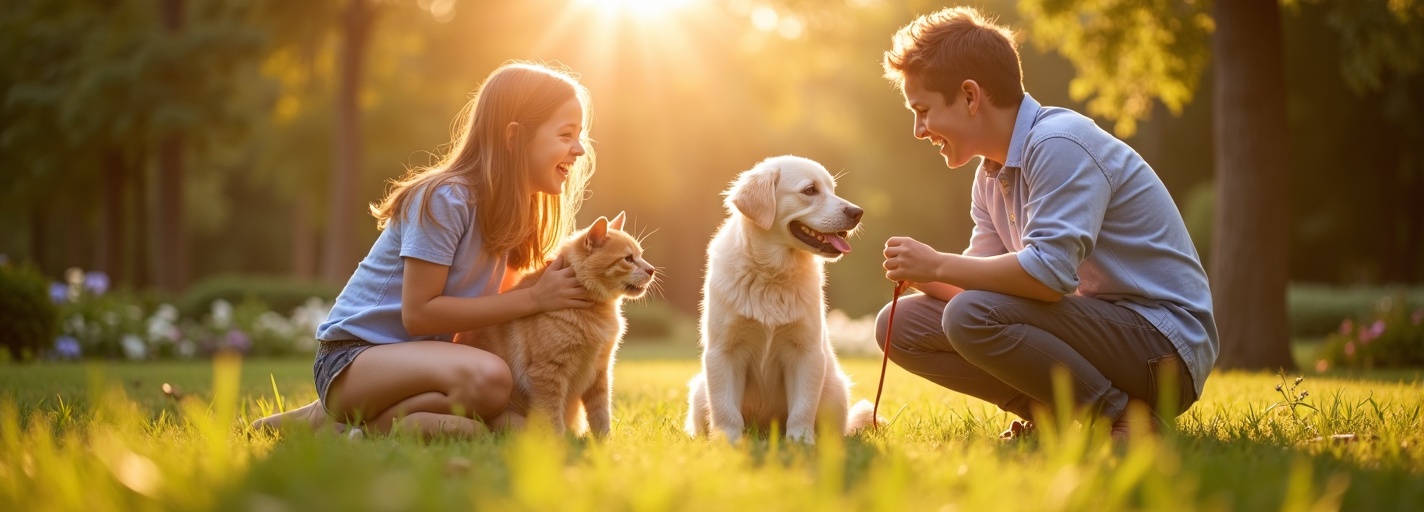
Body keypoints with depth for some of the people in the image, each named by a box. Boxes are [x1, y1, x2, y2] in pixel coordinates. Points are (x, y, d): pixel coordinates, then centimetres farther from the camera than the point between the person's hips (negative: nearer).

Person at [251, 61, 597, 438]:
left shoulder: (510, 209, 8)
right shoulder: (444, 200, -17)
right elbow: (418, 313, -20)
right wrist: (533, 298, -20)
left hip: (417, 357, 9)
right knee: (487, 377, -33)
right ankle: (364, 424, -11)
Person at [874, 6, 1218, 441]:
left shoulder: (1060, 143, -18)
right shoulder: (991, 176, 12)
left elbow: (1049, 273, -29)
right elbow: (991, 279, 7)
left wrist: (939, 266, -19)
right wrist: (923, 276, -13)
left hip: (1163, 345, -9)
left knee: (972, 318, -31)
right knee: (901, 324, 3)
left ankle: (1121, 417, -14)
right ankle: (1055, 413, 1)